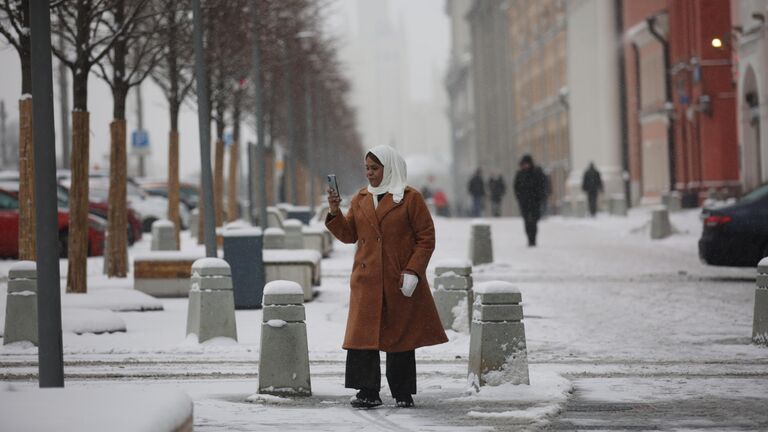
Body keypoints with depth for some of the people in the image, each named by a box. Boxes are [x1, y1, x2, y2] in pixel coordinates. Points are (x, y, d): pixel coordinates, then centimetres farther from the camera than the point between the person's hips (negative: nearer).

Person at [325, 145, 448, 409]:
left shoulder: (411, 199, -3)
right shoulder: (360, 199, 12)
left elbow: (427, 238, -5)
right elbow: (349, 235, 11)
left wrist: (412, 271, -13)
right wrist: (334, 213, -5)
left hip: (400, 282, -4)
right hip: (367, 281, 4)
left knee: (401, 336, 4)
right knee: (363, 336, -4)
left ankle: (403, 394, 13)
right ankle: (368, 392, -1)